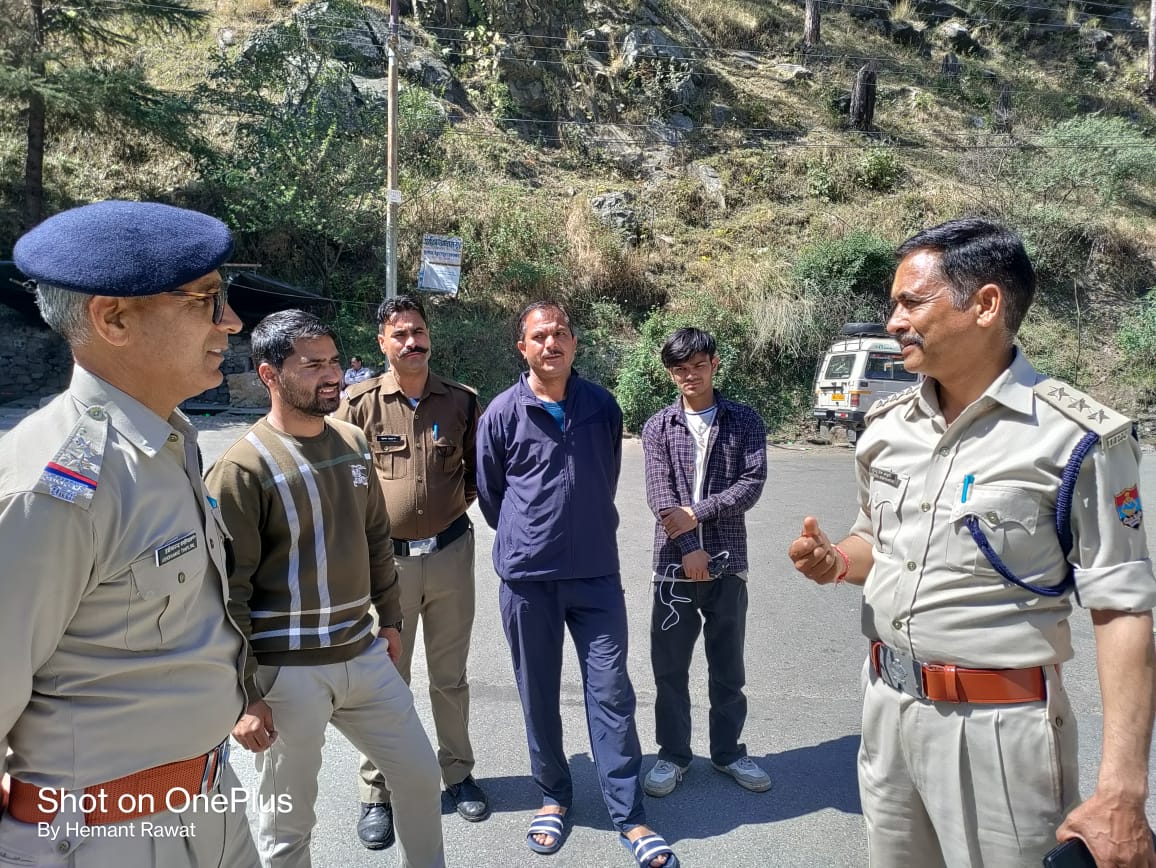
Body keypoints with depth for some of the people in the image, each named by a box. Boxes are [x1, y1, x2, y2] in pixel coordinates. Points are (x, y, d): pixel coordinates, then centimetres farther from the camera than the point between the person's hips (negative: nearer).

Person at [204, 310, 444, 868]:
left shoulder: (352, 443, 4)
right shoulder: (242, 468, -16)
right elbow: (228, 595, -14)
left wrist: (389, 618, 17)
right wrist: (244, 695, -13)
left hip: (364, 655, 6)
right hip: (287, 673, -6)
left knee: (420, 774, 18)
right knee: (288, 822, 12)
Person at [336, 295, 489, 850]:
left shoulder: (461, 401, 1)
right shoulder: (359, 403, -6)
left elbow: (479, 466, 13)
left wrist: (458, 502, 2)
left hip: (451, 553, 2)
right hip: (387, 557, -2)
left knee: (450, 676, 16)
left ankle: (457, 773, 36)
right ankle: (377, 793, 28)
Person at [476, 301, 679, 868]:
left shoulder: (603, 407, 2)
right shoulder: (502, 414, -4)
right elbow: (490, 493, 8)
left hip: (597, 573, 1)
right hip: (527, 577, -1)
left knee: (611, 693, 4)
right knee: (538, 695, 12)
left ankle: (629, 817, 17)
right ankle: (553, 797, 32)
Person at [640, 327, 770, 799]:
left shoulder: (744, 421, 3)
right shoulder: (658, 427, 2)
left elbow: (752, 482, -8)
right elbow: (659, 494, -7)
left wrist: (696, 513, -16)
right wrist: (689, 546, -17)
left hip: (727, 560, 0)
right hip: (674, 561, 0)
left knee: (728, 664, 13)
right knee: (669, 665, 8)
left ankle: (728, 751, 31)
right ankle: (673, 753, 26)